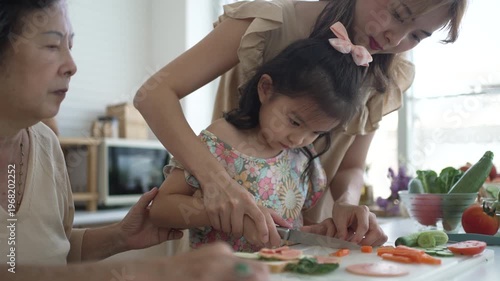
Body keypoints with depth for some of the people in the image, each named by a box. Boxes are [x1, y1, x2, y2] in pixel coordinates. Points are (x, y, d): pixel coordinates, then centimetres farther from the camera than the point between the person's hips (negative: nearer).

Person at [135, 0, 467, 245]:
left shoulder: (388, 80, -3)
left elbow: (350, 167, 2)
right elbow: (154, 93, -24)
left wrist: (345, 204, -21)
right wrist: (215, 177, -38)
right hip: (230, 227, -3)